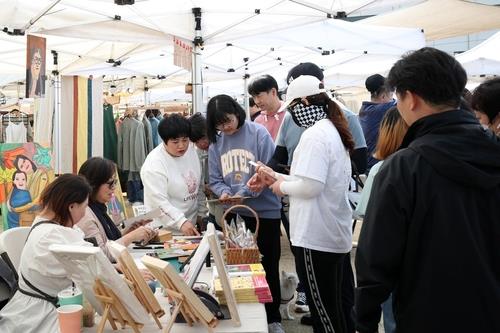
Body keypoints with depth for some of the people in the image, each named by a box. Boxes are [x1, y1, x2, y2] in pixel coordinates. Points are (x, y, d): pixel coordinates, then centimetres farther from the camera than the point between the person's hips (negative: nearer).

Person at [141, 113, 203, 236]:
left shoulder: (190, 150, 0)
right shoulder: (154, 164, -19)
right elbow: (159, 201, -25)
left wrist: (202, 212, 13)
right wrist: (181, 222, -33)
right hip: (166, 228, -6)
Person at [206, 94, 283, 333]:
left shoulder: (258, 133, -9)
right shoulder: (216, 142, 4)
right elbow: (215, 179, 5)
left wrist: (244, 192, -23)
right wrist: (223, 192, -16)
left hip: (264, 211, -3)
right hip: (233, 213, 4)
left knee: (268, 265, 9)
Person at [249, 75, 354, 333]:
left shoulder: (314, 135, -18)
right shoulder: (333, 131, 13)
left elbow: (310, 186, -26)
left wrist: (282, 187, -8)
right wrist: (277, 177, 15)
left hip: (316, 237, -10)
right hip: (334, 234, 10)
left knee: (323, 311, 1)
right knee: (333, 307, 19)